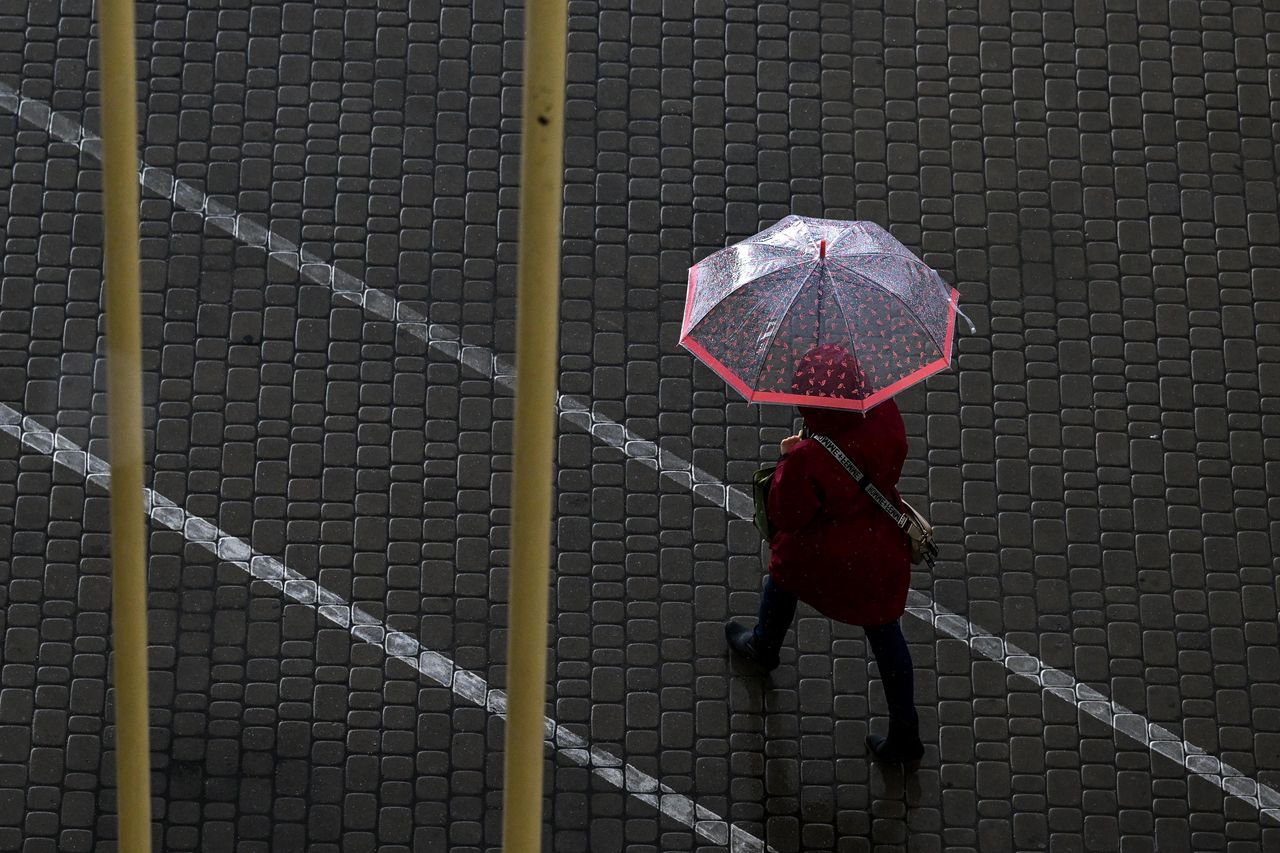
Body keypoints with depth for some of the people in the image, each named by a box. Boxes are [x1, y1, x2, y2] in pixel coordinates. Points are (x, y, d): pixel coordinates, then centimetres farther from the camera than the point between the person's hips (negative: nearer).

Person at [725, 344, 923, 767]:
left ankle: (763, 646, 64)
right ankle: (904, 738, 28)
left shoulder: (808, 460, -38)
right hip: (884, 550, 3)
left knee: (783, 574, 33)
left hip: (825, 557, -3)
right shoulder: (885, 417, -24)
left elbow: (786, 517, -22)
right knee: (884, 629, 21)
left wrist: (789, 460, -10)